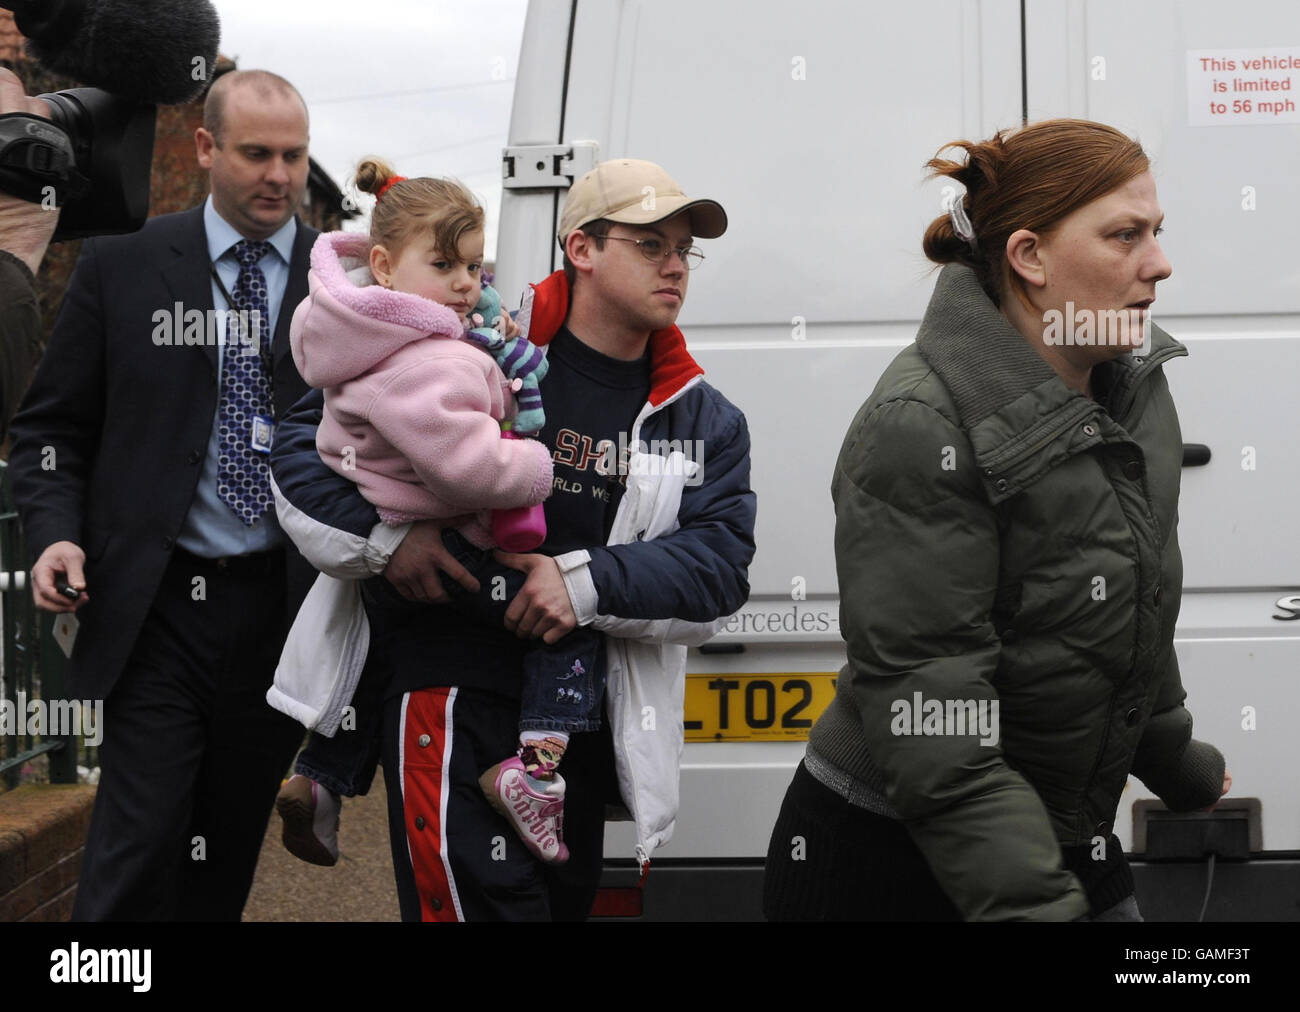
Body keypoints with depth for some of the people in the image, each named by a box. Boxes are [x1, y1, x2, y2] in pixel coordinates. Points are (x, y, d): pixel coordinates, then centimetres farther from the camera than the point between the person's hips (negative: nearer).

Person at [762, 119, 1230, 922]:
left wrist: (1177, 764, 32)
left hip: (1073, 849, 7)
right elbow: (932, 720, -26)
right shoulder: (919, 432, -21)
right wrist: (1040, 910, -31)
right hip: (887, 865, -7)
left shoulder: (1136, 389, 4)